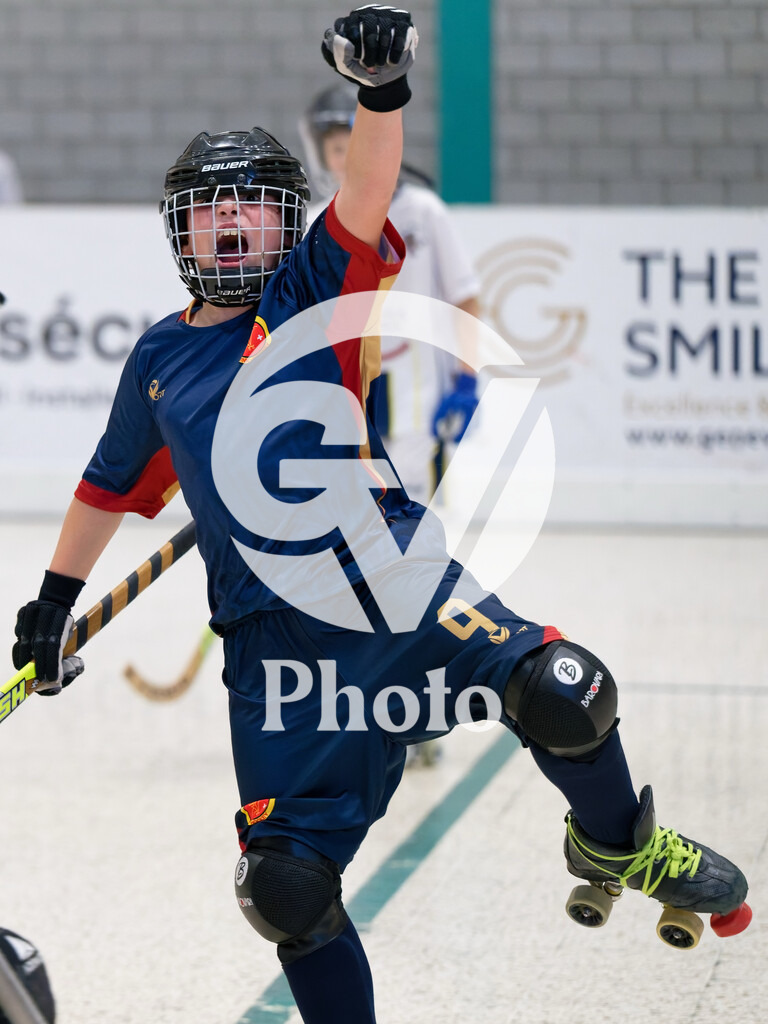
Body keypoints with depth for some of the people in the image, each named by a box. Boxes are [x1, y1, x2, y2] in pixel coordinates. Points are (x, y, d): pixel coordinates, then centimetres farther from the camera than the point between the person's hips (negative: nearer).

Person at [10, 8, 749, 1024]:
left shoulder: (312, 294, 5)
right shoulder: (158, 360, 14)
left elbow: (364, 200, -14)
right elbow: (110, 486, 28)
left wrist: (382, 88, -30)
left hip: (406, 582, -2)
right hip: (280, 637, 2)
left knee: (561, 694, -24)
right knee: (287, 887, -7)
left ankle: (616, 843, 8)